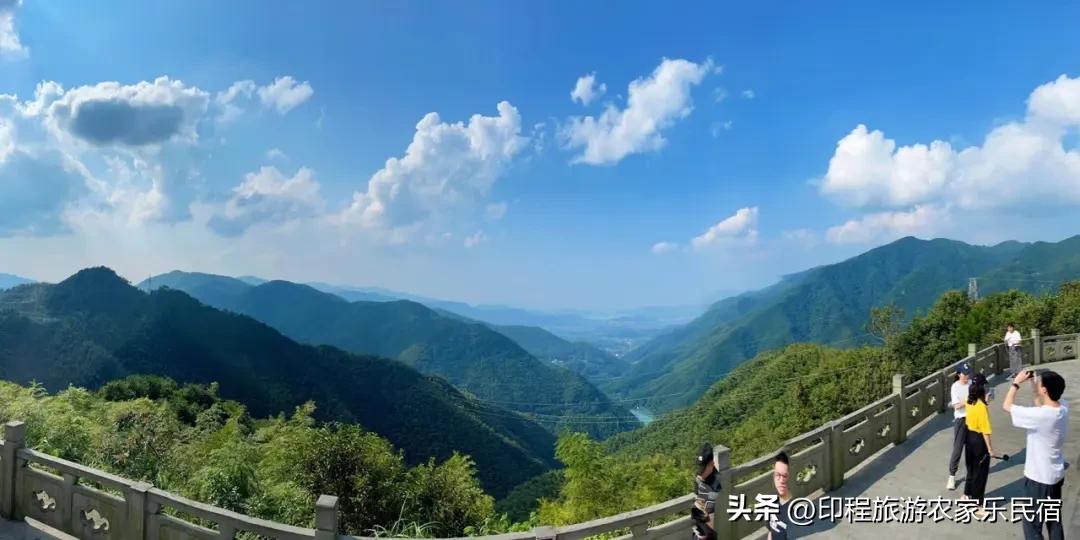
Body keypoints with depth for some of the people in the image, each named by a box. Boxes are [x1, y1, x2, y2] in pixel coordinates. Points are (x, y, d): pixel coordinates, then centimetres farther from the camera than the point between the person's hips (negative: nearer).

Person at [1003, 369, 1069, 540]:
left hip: (1039, 479, -8)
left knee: (1032, 524, 6)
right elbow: (1041, 403, 14)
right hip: (1056, 475, 8)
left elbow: (1007, 406, -18)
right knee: (1054, 521, 22)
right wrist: (1034, 381, 4)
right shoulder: (1063, 407, -8)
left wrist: (1016, 382, -9)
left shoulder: (1039, 416, -31)